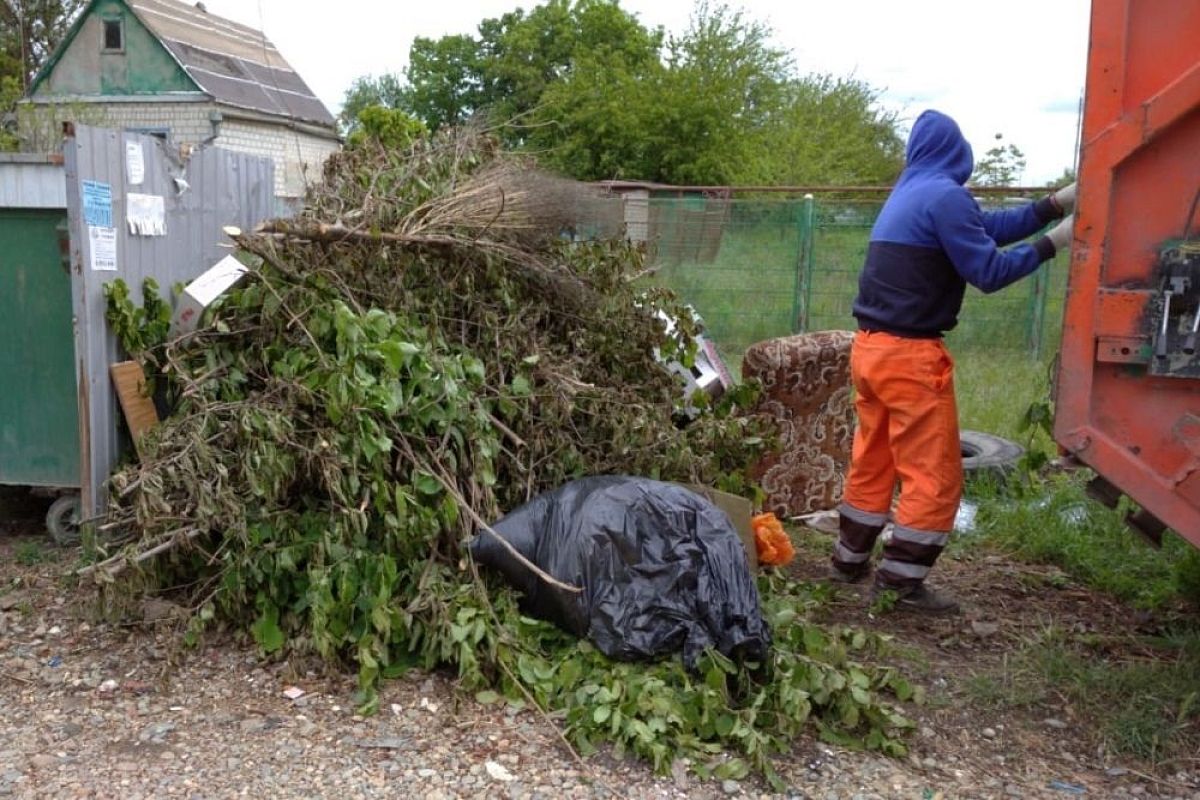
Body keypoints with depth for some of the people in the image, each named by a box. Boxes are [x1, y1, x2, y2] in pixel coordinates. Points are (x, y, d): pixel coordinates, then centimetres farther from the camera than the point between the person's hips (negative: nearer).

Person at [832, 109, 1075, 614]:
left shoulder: (907, 193, 17)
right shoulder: (945, 195, -11)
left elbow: (985, 228, 17)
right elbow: (989, 272, -11)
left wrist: (1054, 205, 16)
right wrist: (1052, 243, -3)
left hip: (870, 347, 9)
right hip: (910, 355, -9)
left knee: (872, 462, 18)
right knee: (934, 474, 0)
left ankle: (850, 562, 27)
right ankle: (900, 582, 4)